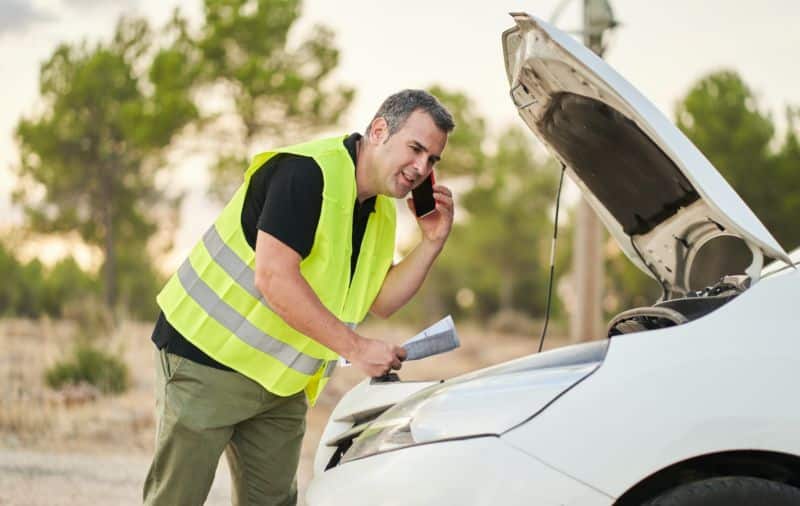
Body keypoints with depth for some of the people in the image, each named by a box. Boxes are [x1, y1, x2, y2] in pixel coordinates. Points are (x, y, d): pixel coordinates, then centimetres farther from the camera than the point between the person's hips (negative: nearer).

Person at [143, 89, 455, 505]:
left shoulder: (381, 213, 8)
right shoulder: (307, 173, -21)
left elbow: (381, 301, 10)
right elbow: (273, 278, -29)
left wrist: (433, 241, -3)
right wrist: (355, 347, -26)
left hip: (281, 384, 9)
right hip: (208, 359, -8)